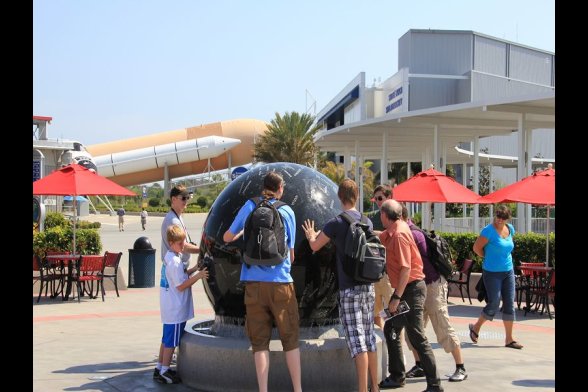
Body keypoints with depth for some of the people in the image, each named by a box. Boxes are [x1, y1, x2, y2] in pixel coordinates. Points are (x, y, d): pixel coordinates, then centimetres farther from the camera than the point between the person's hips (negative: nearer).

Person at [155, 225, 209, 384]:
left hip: (169, 307, 10)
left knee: (167, 339, 18)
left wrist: (194, 269, 6)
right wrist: (198, 276, -22)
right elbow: (181, 286, -20)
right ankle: (164, 372, 7)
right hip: (176, 309, -10)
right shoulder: (175, 262, -21)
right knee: (171, 341, -1)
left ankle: (160, 368, 26)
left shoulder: (169, 257, 9)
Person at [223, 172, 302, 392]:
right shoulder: (287, 211, 4)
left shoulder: (249, 206, 4)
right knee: (290, 339, 7)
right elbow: (291, 253, 10)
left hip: (254, 283, 1)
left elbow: (227, 238, 13)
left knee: (259, 341, 5)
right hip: (281, 282, -1)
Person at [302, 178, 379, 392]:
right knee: (369, 337, 12)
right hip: (368, 286, 6)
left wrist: (311, 235, 26)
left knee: (357, 339, -6)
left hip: (349, 289, -6)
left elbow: (315, 246, 2)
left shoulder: (337, 223, -10)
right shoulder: (367, 222, 7)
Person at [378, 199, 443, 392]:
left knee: (416, 337, -9)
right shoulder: (391, 233, 9)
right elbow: (379, 238, 32)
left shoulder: (399, 234, -19)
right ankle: (397, 376, 27)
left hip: (411, 288, -10)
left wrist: (397, 297, -23)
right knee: (391, 330, 17)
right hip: (404, 288, 10)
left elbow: (406, 268, -24)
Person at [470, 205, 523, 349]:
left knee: (509, 304, 4)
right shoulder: (489, 231, -15)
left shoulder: (510, 229, 6)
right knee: (494, 304, -5)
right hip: (492, 273, -6)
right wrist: (489, 258, 1)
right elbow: (477, 247, -11)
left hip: (508, 271, 6)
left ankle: (509, 339, 10)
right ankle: (475, 328, 19)